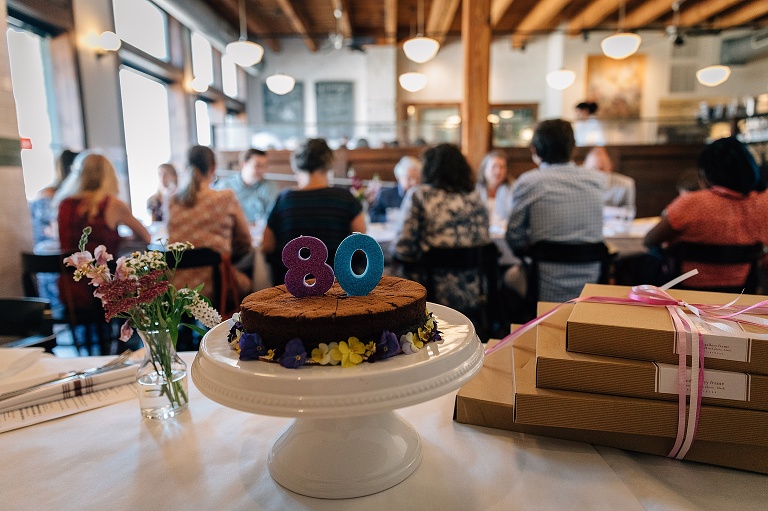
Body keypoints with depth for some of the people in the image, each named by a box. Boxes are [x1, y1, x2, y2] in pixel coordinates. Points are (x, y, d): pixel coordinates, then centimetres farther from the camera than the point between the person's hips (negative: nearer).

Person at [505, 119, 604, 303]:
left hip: (546, 293, -4)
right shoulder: (596, 179, -1)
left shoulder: (527, 182, -12)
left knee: (511, 274, 25)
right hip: (590, 289, 4)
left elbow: (514, 239, -6)